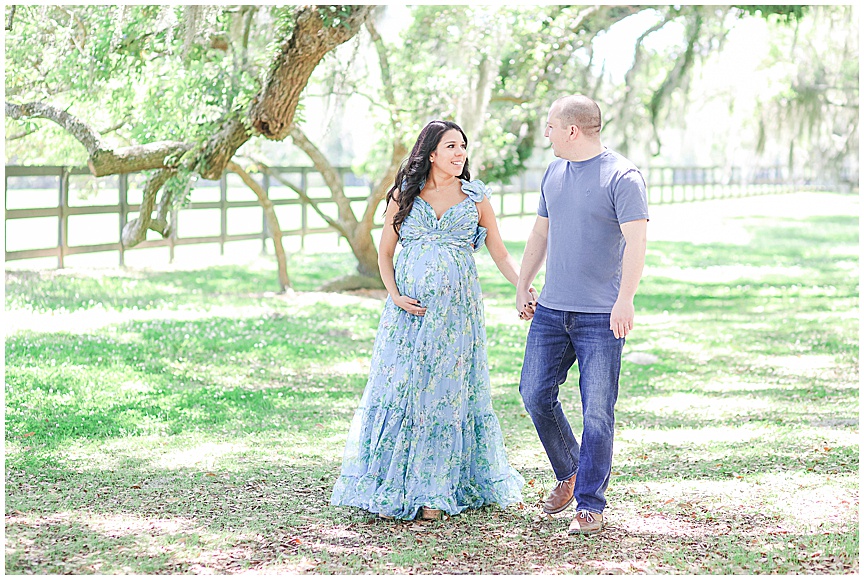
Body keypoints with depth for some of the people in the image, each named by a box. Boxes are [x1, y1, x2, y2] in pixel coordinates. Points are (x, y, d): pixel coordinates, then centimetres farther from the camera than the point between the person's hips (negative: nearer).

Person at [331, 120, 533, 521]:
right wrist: (395, 295, -6)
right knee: (399, 390, -2)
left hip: (456, 310, 0)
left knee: (446, 395, 2)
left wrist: (524, 285, -11)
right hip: (409, 308, 0)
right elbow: (384, 252, 8)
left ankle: (434, 492, 10)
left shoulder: (476, 198, 4)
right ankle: (390, 490, 6)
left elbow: (500, 254, 5)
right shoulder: (404, 195, 4)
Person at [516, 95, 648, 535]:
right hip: (551, 309, 7)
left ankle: (590, 504, 5)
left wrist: (625, 300, -25)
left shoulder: (622, 176, -10)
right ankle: (569, 473, 27)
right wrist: (522, 286, 21)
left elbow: (636, 241, -16)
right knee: (535, 392, 6)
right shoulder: (554, 172, 13)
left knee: (597, 412, -4)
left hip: (601, 316, -7)